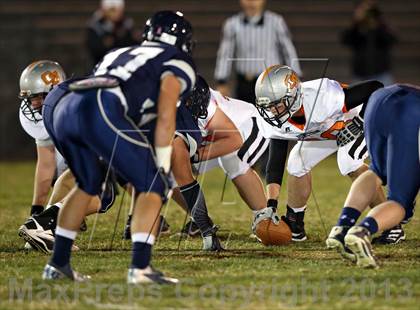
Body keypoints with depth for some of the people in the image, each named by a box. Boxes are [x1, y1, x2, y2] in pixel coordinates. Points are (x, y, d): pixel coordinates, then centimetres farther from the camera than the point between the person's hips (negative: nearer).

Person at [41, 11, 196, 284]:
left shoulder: (122, 54, 39)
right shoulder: (178, 65, 19)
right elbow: (165, 119, 5)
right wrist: (162, 169, 11)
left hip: (58, 106, 7)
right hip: (98, 110, -7)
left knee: (89, 184, 29)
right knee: (153, 186, 5)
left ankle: (58, 264, 31)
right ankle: (140, 267, -7)